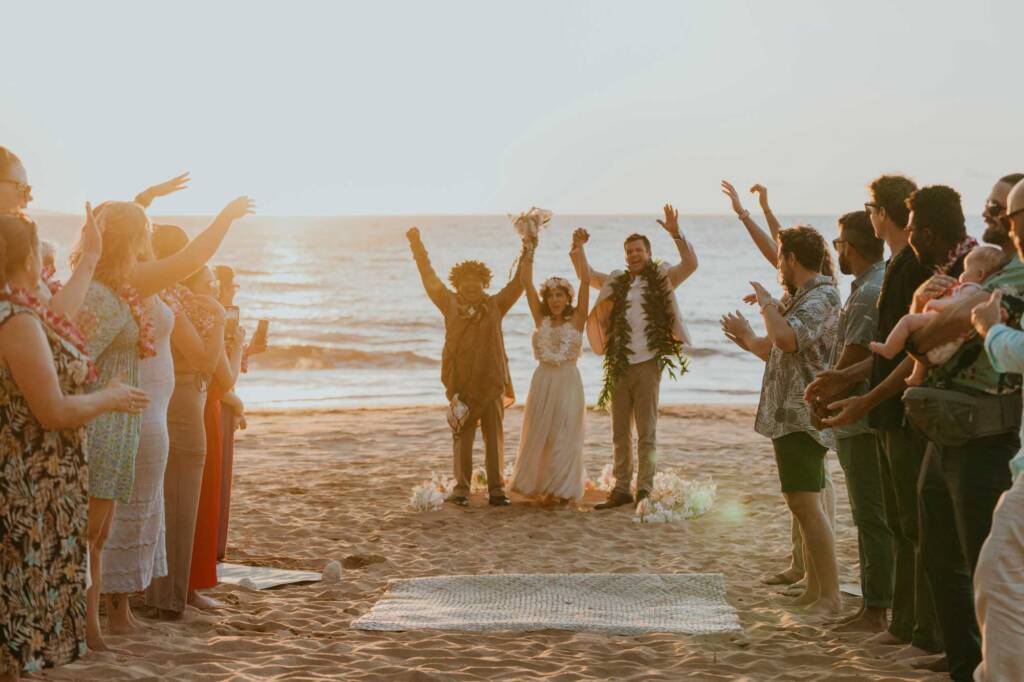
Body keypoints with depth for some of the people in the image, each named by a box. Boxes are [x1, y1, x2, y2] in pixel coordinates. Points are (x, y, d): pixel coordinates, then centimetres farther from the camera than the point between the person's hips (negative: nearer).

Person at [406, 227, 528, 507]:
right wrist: (418, 248, 7)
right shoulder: (450, 304, 8)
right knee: (462, 437, 2)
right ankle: (461, 490, 5)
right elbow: (430, 280, 9)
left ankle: (496, 490, 3)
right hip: (461, 384, -1)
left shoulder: (495, 305, 10)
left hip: (492, 382, 1)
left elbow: (517, 284, 11)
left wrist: (526, 256, 4)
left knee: (494, 438, 1)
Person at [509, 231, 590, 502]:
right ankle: (538, 485, 18)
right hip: (543, 380, 2)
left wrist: (579, 250, -12)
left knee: (564, 436, 1)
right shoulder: (541, 319, 6)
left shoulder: (577, 320, 0)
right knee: (539, 435, 6)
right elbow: (526, 282, 1)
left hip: (568, 381, -2)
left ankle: (561, 488, 9)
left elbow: (586, 281, -7)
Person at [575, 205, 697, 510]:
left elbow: (690, 264, -13)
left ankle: (644, 490, 1)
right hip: (619, 367, 5)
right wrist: (578, 247, 7)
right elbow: (585, 275, 22)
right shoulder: (616, 282, 13)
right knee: (620, 433, 9)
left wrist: (675, 233, -25)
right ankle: (621, 489, 16)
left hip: (647, 364, -5)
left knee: (647, 432, -2)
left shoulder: (662, 278, 1)